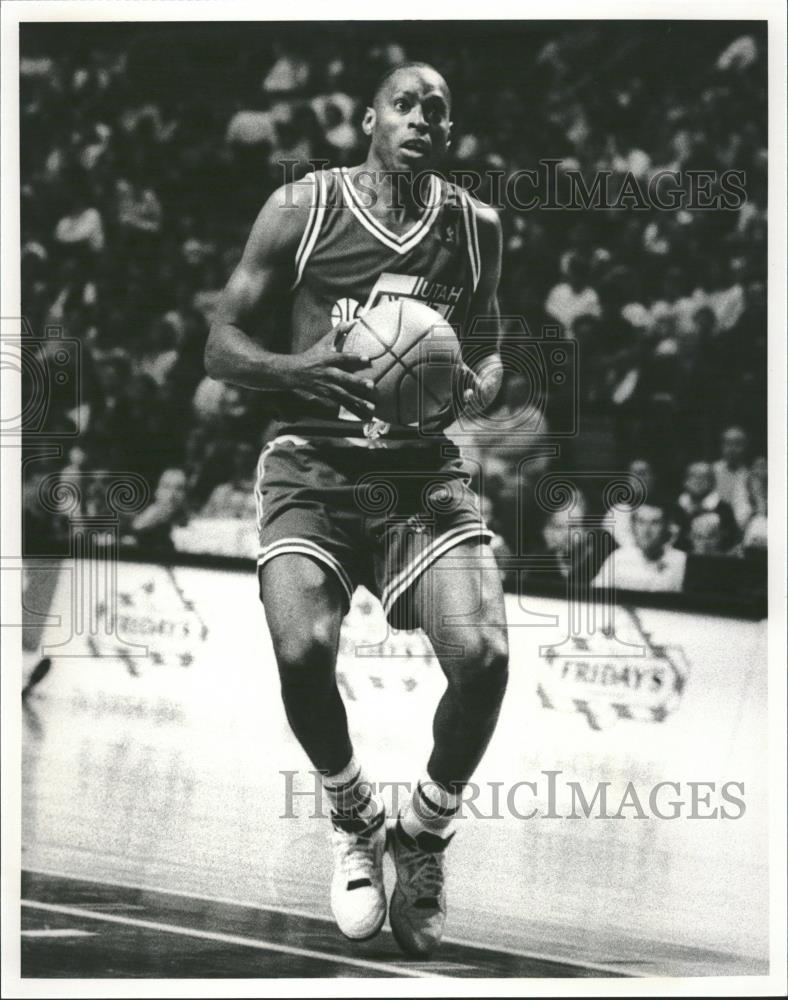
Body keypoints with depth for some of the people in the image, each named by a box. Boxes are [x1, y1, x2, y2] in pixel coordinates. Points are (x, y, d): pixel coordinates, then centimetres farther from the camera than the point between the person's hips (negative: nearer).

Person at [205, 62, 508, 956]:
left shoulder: (475, 227, 7)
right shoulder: (300, 209, -2)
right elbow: (223, 345, 2)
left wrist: (475, 386, -4)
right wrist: (296, 367, -19)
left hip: (422, 469, 2)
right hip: (311, 463, -2)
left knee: (483, 655, -22)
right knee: (303, 651, -28)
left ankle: (423, 836, 8)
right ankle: (353, 817, 5)